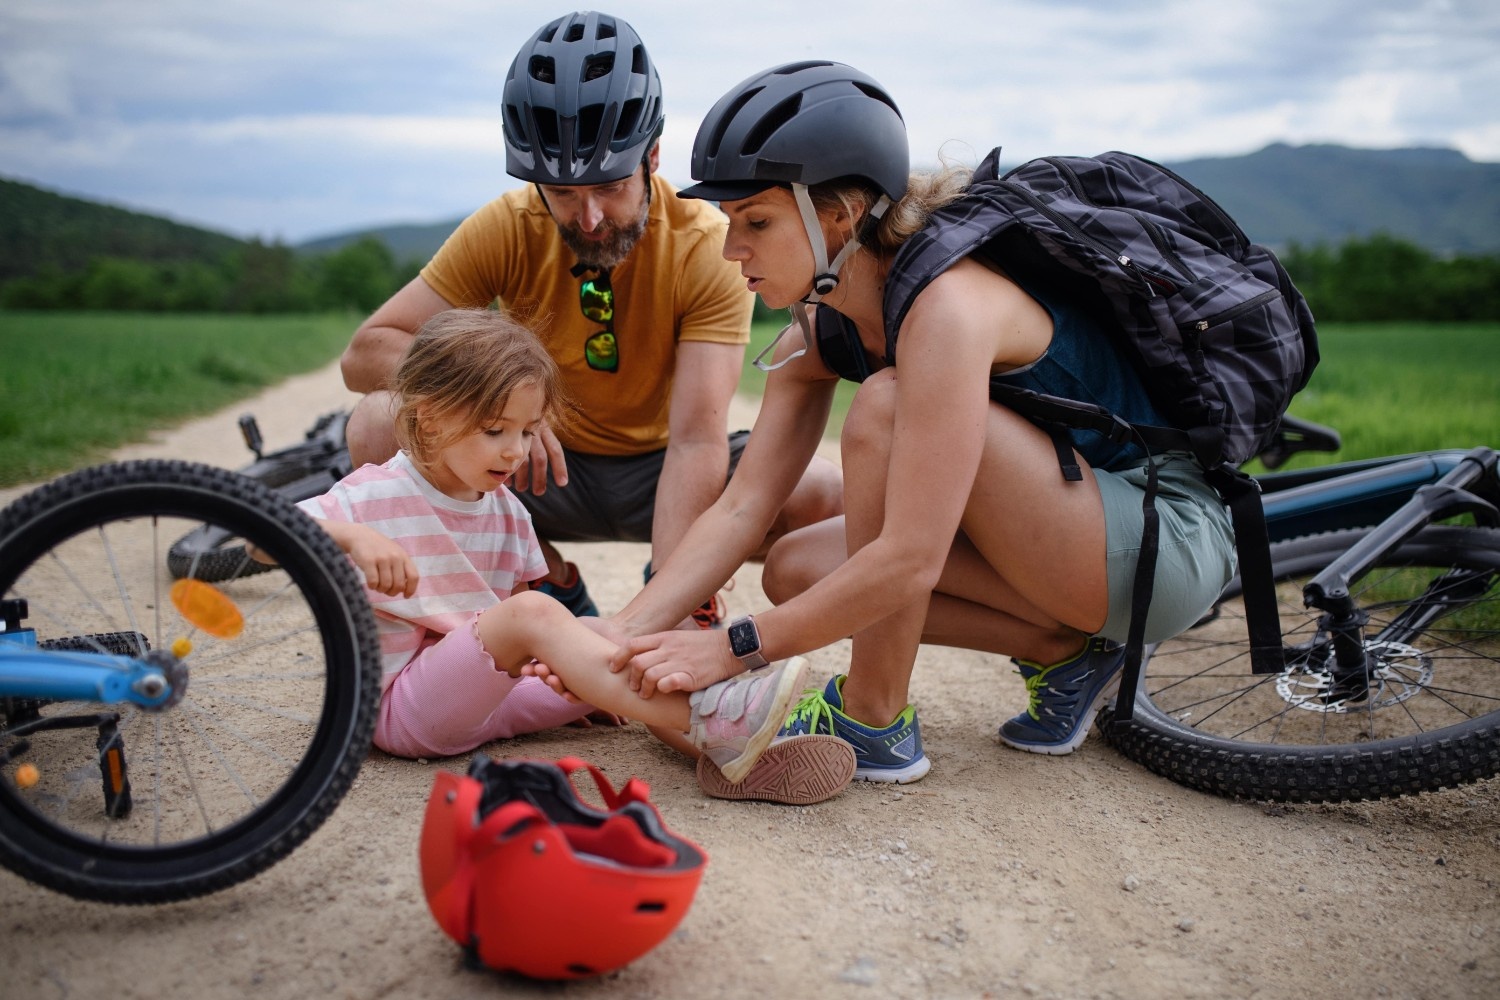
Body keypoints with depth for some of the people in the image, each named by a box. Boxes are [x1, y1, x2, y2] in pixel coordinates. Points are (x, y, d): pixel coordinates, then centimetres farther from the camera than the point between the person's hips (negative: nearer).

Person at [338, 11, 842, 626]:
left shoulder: (708, 248, -19)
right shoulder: (506, 229, -14)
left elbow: (697, 438, -27)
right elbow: (365, 353, -15)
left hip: (660, 470, -1)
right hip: (547, 468, 2)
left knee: (823, 496, -29)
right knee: (379, 426, -23)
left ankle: (700, 600, 4)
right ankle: (558, 593, -4)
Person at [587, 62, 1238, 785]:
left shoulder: (949, 303, -28)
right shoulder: (822, 327, -2)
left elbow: (909, 562, -32)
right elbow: (742, 508, -5)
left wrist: (733, 648, -25)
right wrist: (619, 639, -14)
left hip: (1172, 540, -8)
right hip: (1069, 534, 8)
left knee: (886, 407, -26)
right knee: (794, 569, -4)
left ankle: (874, 724, -14)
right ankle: (1059, 651, 4)